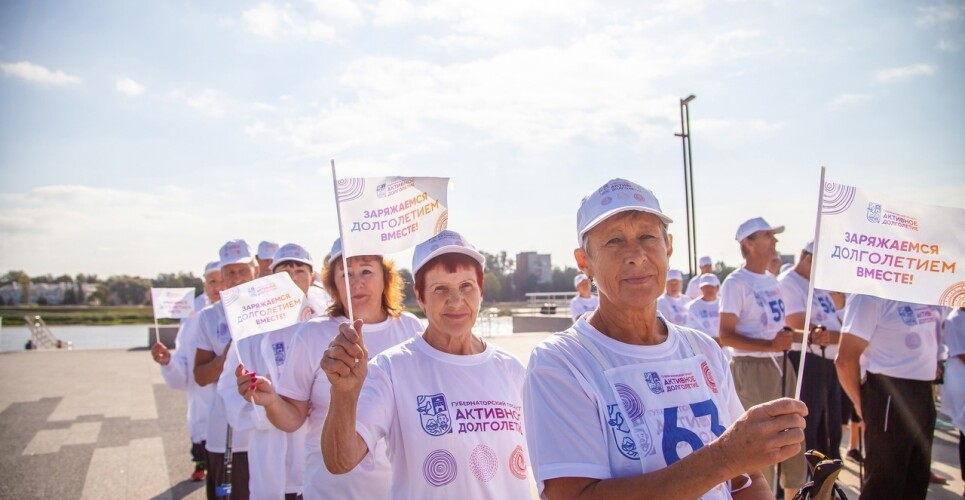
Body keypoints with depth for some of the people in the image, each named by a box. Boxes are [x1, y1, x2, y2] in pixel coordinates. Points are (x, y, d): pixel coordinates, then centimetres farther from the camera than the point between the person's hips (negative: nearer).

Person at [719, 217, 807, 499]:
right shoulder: (736, 283, -13)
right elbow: (726, 336, -18)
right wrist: (770, 345, -27)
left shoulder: (772, 280, 13)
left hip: (780, 364, 9)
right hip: (753, 368, -8)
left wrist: (806, 336, 7)